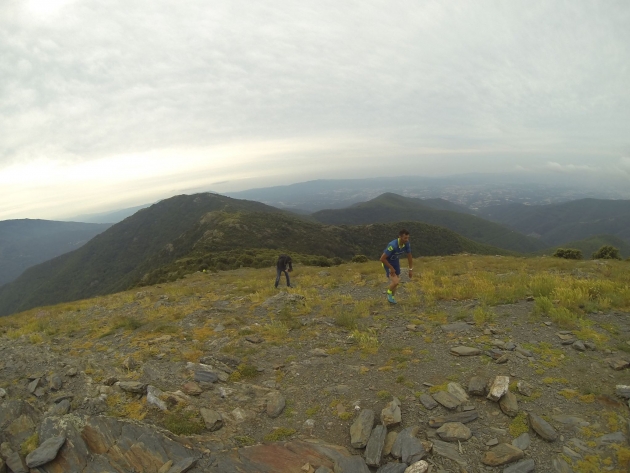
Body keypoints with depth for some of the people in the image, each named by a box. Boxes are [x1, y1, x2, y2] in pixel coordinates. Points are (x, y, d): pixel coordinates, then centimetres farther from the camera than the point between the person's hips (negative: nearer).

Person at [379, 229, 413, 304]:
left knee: (397, 281, 17)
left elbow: (409, 256, -1)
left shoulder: (407, 244, -18)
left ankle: (392, 296, 42)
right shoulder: (393, 245, -37)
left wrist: (411, 269, 1)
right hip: (387, 263, -7)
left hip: (396, 262, 7)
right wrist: (391, 268, -22)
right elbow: (382, 258, -32)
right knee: (395, 282, -18)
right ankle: (389, 293, 15)